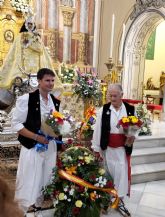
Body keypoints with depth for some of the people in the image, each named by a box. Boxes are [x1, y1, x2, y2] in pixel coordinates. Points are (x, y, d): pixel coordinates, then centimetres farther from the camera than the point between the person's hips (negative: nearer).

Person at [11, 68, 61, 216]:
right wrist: (36, 137, -19)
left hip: (51, 146, 6)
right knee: (30, 182, 0)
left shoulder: (56, 102, 7)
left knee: (47, 180, 15)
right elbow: (16, 124, -12)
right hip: (32, 147, -5)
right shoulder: (26, 99, -11)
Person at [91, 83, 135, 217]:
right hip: (107, 148, -1)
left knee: (122, 172, 5)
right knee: (108, 172, 12)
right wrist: (96, 149, -4)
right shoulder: (103, 110, -6)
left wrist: (133, 137, -15)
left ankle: (120, 200, 21)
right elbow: (97, 130, -4)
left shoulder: (131, 110, -1)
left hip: (123, 148, 1)